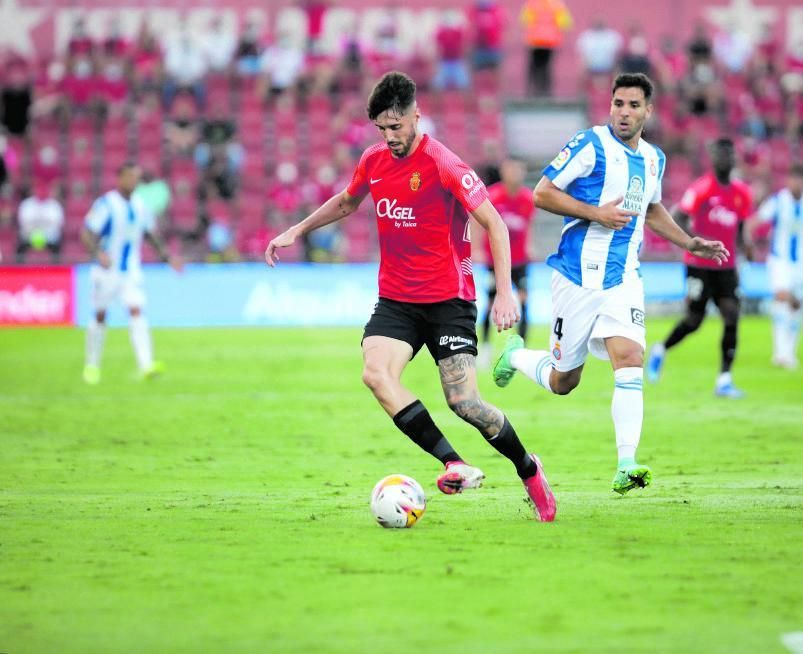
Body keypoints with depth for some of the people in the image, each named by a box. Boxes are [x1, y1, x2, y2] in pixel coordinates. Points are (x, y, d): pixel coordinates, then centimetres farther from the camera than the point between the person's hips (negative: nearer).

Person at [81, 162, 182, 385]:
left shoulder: (139, 206, 6)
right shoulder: (106, 204, -11)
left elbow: (150, 233, 22)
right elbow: (86, 234, -15)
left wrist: (166, 256, 14)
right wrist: (97, 252, -33)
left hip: (131, 271, 3)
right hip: (107, 271, -3)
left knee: (137, 312, -13)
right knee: (100, 316, 6)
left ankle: (146, 365, -25)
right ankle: (92, 365, 23)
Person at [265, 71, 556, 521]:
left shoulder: (443, 165, -14)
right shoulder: (374, 161, 5)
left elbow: (494, 223, -14)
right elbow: (347, 201, 28)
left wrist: (505, 292, -21)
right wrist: (297, 231, 25)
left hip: (448, 299, -5)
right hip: (395, 299, 5)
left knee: (463, 401, -11)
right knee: (376, 373, -23)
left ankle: (529, 471, 16)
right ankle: (456, 465, -21)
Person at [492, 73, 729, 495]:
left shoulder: (654, 159, 12)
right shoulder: (591, 144, -8)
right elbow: (542, 193, -9)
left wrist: (690, 243, 23)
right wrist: (596, 213, -18)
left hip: (624, 280, 4)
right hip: (579, 275, -4)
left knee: (630, 362, -17)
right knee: (562, 382, 6)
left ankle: (626, 466, -21)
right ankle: (516, 355, 40)